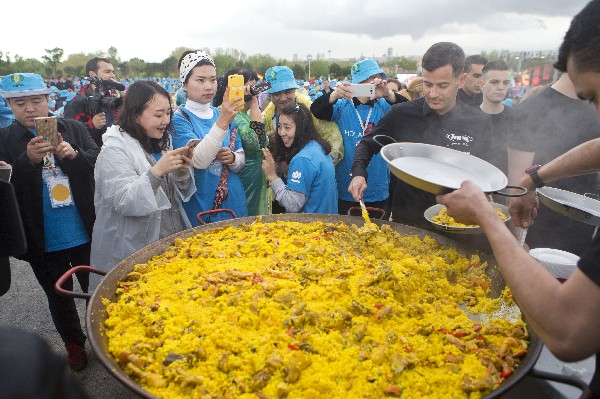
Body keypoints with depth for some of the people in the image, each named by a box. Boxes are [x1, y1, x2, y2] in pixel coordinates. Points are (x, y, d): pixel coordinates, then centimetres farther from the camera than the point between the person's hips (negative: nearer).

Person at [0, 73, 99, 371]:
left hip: (85, 233, 0)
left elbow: (99, 163, -5)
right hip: (43, 242, 0)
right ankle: (74, 343, 40)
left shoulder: (74, 129, -1)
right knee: (58, 296, 18)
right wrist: (28, 160, -27)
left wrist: (74, 155, -25)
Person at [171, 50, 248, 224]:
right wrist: (222, 122, -36)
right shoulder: (179, 118, -10)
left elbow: (241, 160, 9)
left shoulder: (222, 113, 5)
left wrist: (233, 158, -13)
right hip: (200, 207, -4)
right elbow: (198, 160, -26)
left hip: (234, 203, 5)